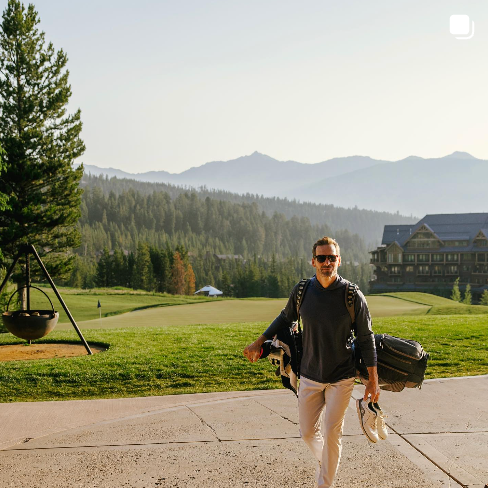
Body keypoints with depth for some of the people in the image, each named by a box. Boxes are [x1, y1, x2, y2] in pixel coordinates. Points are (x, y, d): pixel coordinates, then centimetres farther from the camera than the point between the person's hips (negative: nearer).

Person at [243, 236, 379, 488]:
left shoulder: (352, 296, -13)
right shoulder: (302, 291, -6)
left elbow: (366, 339, -6)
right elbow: (286, 318, 14)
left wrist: (373, 380, -5)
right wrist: (259, 342, 14)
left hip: (341, 378, -3)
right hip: (310, 376, 3)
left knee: (331, 432, -5)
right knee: (308, 432, 11)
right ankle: (322, 460, 43)